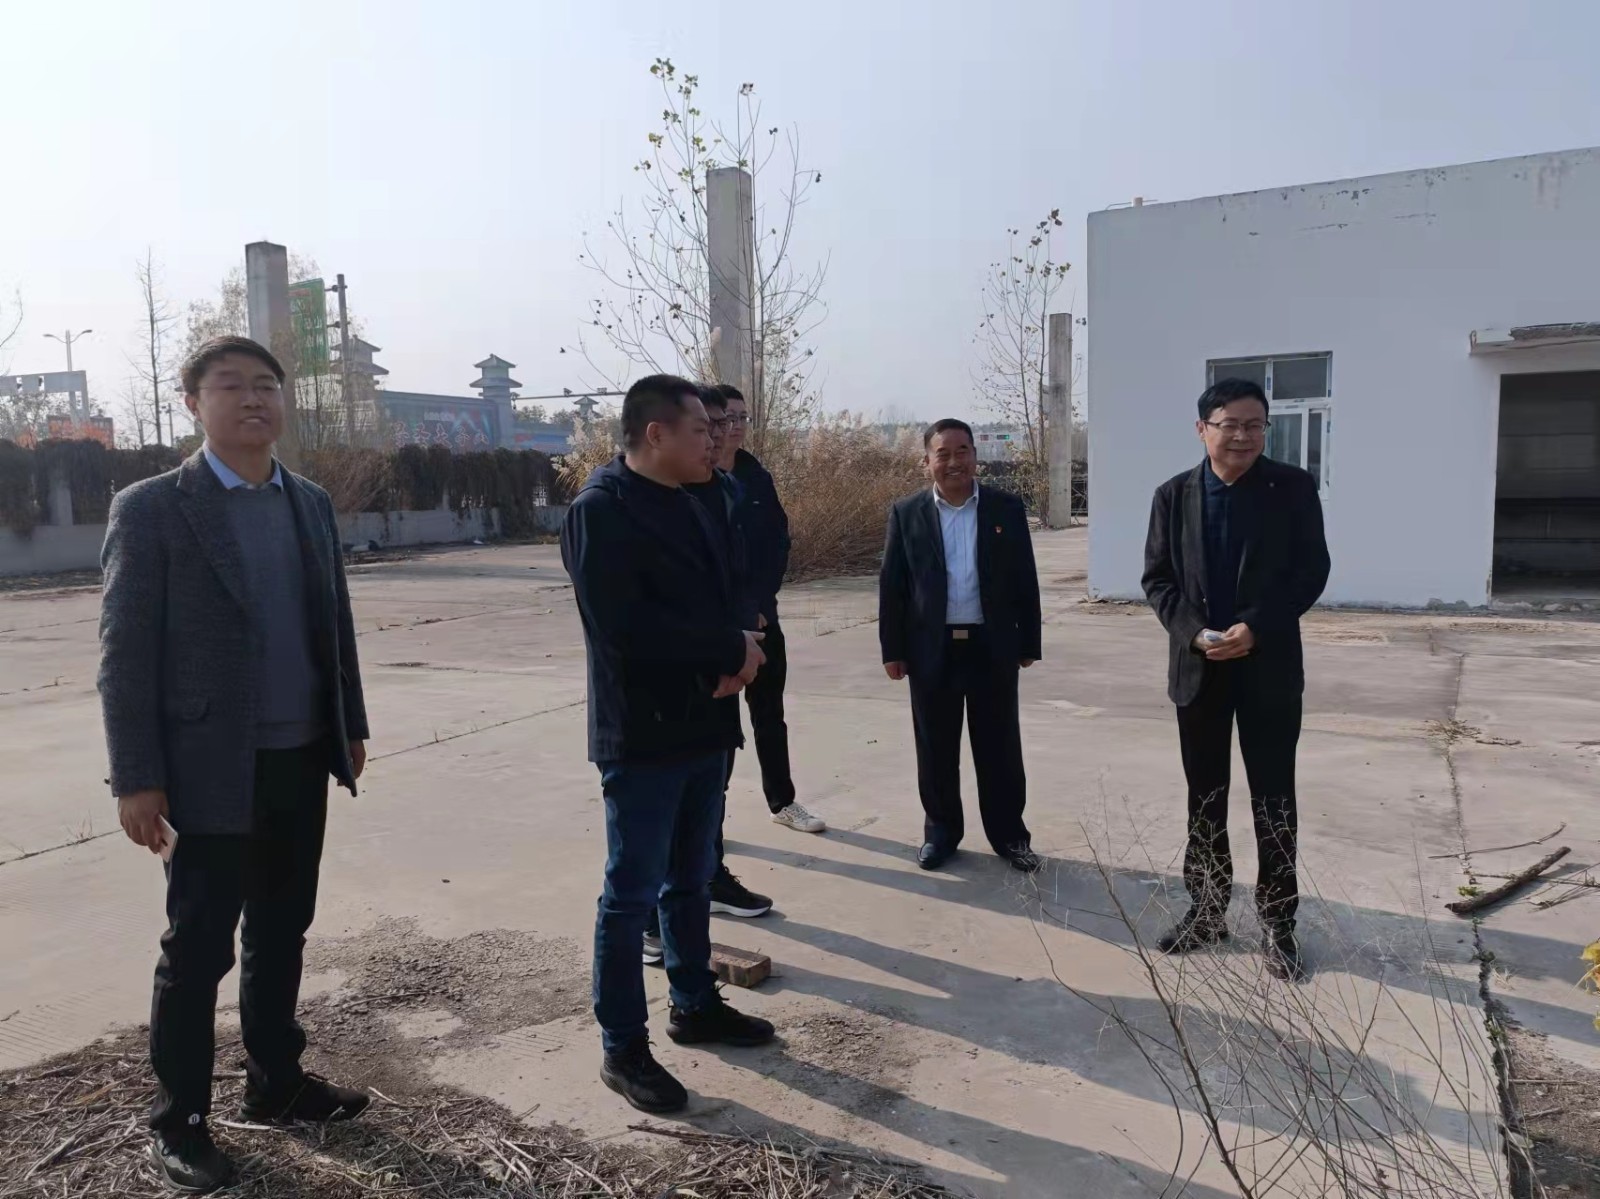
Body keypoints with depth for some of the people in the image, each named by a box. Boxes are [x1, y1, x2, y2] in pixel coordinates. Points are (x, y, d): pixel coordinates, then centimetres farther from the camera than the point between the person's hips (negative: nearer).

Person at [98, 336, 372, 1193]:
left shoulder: (310, 504, 9)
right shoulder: (152, 507, -7)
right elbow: (124, 650, -10)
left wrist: (350, 727, 13)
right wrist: (136, 778, -13)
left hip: (301, 761, 5)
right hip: (213, 768, -5)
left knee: (281, 935, 17)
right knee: (197, 950, 7)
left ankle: (274, 1082, 34)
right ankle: (177, 1119, 24)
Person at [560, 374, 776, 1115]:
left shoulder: (684, 504, 13)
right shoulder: (601, 510, -15)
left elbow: (718, 598, 14)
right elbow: (625, 627, -25)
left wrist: (732, 661, -8)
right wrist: (733, 650, -16)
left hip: (701, 725, 8)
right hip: (642, 736, -8)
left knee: (691, 881, 19)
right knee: (632, 893, 2)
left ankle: (694, 1005, 35)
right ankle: (623, 1048, 16)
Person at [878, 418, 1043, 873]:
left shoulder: (1007, 508, 2)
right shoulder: (907, 513, 1)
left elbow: (1024, 580, 4)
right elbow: (891, 585, 2)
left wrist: (1028, 643, 3)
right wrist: (892, 649, -2)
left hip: (993, 647, 0)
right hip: (932, 649, 0)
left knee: (999, 747, 8)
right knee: (936, 748, 9)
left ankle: (1009, 834, 21)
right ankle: (941, 830, 24)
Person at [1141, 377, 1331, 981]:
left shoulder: (1293, 488, -2)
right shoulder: (1173, 495, 2)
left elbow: (1312, 570, -6)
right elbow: (1157, 577, 1)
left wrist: (1255, 628, -18)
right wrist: (1196, 633, -15)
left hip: (1269, 666, -2)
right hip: (1198, 667, 2)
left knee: (1273, 800, 5)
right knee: (1205, 796, 11)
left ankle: (1277, 922, 16)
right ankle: (1206, 909, 23)